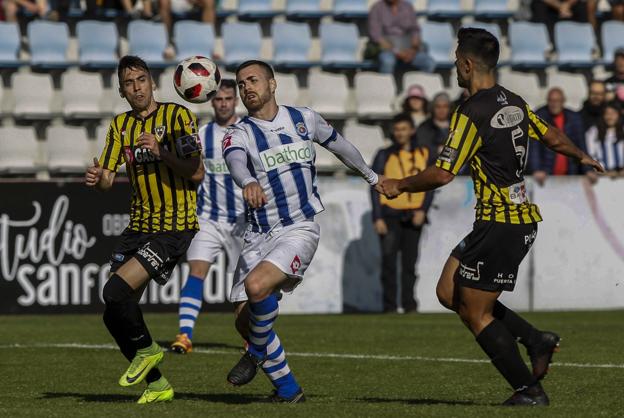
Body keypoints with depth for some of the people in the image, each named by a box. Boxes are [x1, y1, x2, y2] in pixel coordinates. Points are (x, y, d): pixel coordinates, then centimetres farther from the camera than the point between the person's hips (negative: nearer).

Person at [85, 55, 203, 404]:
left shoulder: (177, 116, -7)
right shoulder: (120, 125, 12)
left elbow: (197, 173, -12)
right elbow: (107, 179, 7)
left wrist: (161, 152, -24)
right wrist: (97, 178, -15)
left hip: (175, 228, -7)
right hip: (139, 227, 7)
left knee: (116, 290, -22)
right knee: (115, 316, 3)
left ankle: (147, 349, 5)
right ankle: (157, 385, 18)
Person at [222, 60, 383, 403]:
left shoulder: (304, 119, 4)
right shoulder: (239, 134, -2)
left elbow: (338, 144, 24)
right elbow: (236, 162, -26)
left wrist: (371, 176, 38)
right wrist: (248, 182, -50)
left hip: (299, 228, -3)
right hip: (258, 234, 3)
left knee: (256, 286, -29)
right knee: (243, 320, -5)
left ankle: (258, 352, -1)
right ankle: (287, 388, 11)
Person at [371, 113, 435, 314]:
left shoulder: (424, 155, 10)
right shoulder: (384, 156, 5)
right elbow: (375, 187, 2)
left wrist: (423, 210, -3)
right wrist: (377, 218, -6)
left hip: (414, 216, 2)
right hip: (390, 215, -2)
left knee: (410, 263, 4)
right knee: (389, 261, -6)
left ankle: (409, 305, 8)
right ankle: (389, 305, -3)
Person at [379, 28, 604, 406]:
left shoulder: (472, 113, -16)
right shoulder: (514, 103, 9)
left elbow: (442, 174, -19)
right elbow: (553, 137, 22)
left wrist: (399, 186, -3)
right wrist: (582, 156, 43)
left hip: (498, 225, -9)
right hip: (524, 219, 9)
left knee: (475, 314, 1)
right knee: (449, 292, 15)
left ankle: (529, 389, 3)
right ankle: (535, 339, 9)